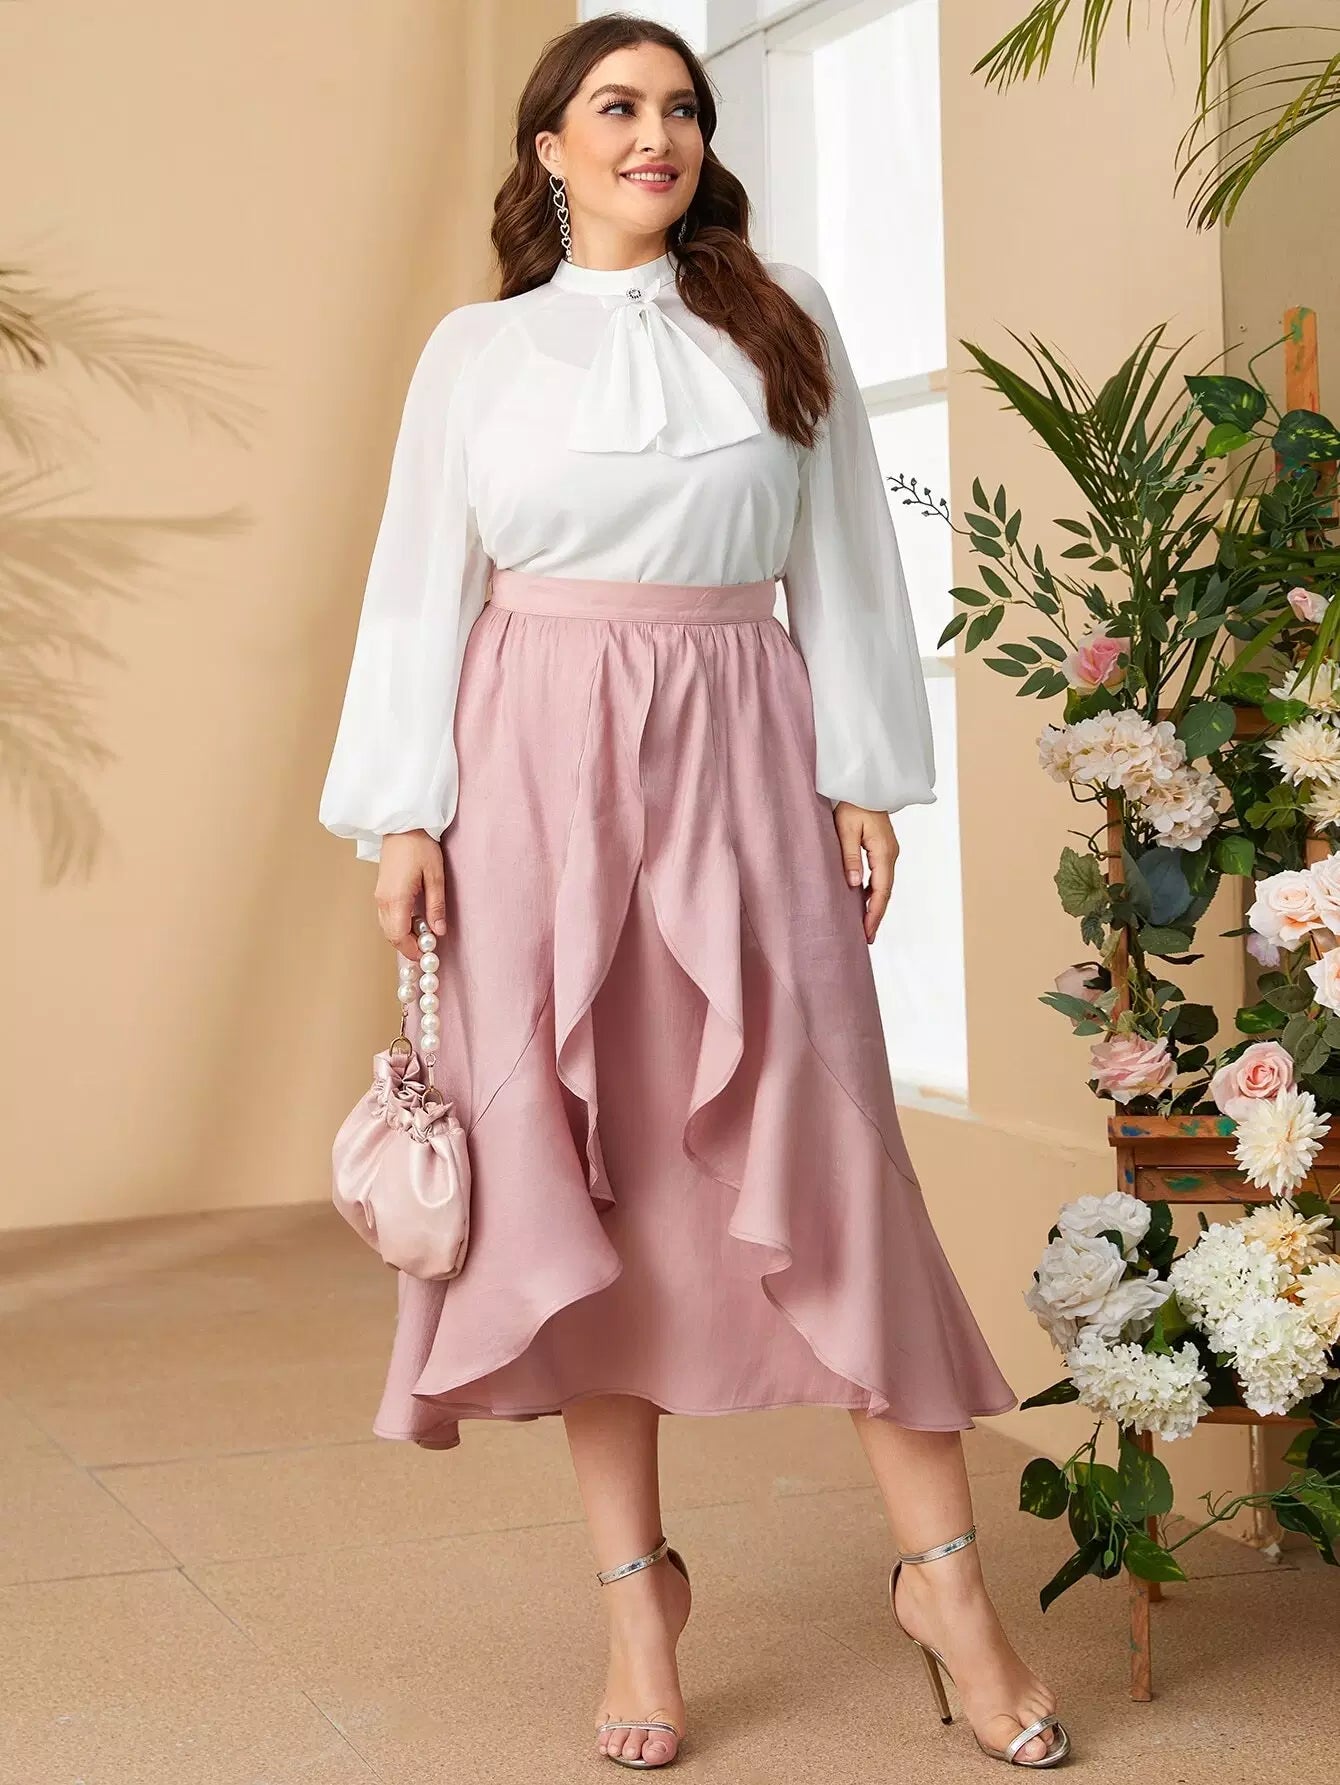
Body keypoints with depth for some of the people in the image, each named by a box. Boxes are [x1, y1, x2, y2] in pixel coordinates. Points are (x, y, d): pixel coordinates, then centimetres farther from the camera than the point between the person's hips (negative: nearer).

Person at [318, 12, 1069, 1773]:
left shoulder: (783, 321, 11)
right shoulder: (476, 349, 10)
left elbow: (843, 566, 9)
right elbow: (420, 586, 7)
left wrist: (866, 781, 2)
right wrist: (402, 816, -1)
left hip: (741, 764, 0)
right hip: (537, 768, 1)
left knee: (825, 1151, -4)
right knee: (576, 1171, 0)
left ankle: (945, 1574, 4)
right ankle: (637, 1586, 10)